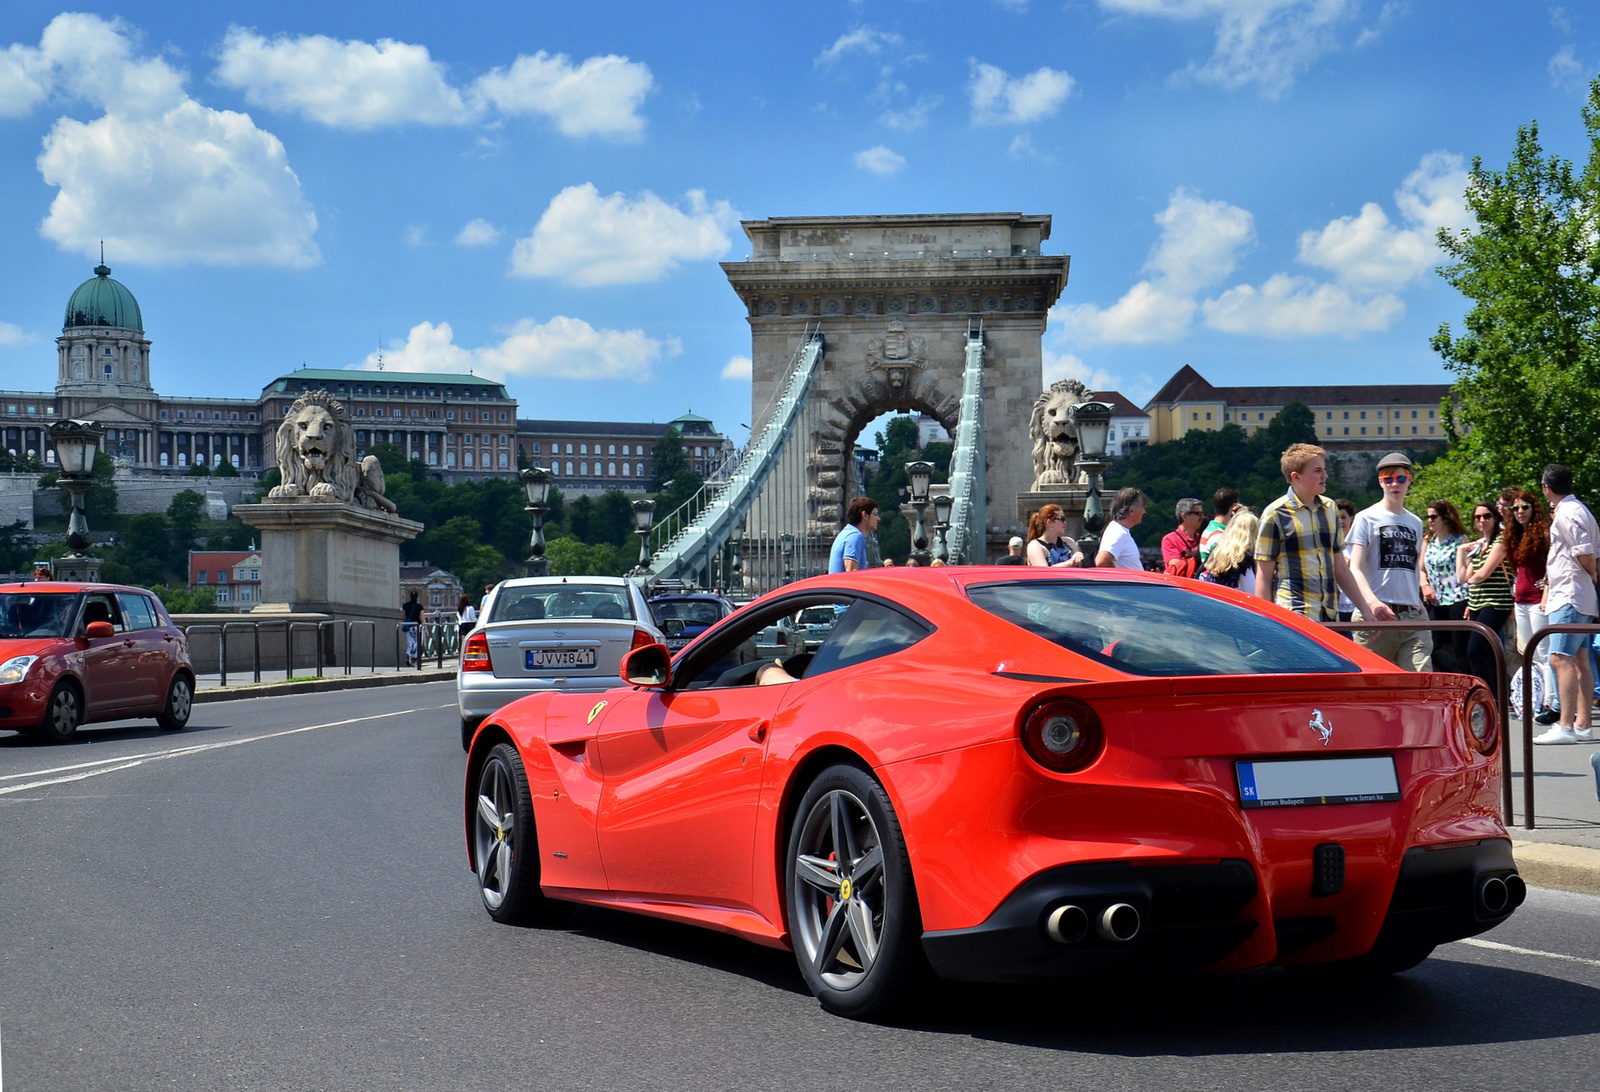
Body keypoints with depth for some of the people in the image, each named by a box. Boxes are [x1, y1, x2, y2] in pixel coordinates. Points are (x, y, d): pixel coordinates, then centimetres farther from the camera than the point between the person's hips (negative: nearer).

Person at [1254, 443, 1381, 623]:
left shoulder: (1330, 509, 14)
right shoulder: (1276, 514, -5)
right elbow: (1264, 576, -4)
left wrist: (1365, 606, 15)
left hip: (1330, 616, 6)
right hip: (1293, 619, -6)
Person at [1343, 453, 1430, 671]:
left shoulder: (1415, 523, 19)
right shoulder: (1366, 519, 4)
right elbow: (1355, 570, -6)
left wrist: (1418, 601, 15)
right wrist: (1373, 603, -22)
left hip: (1412, 615, 4)